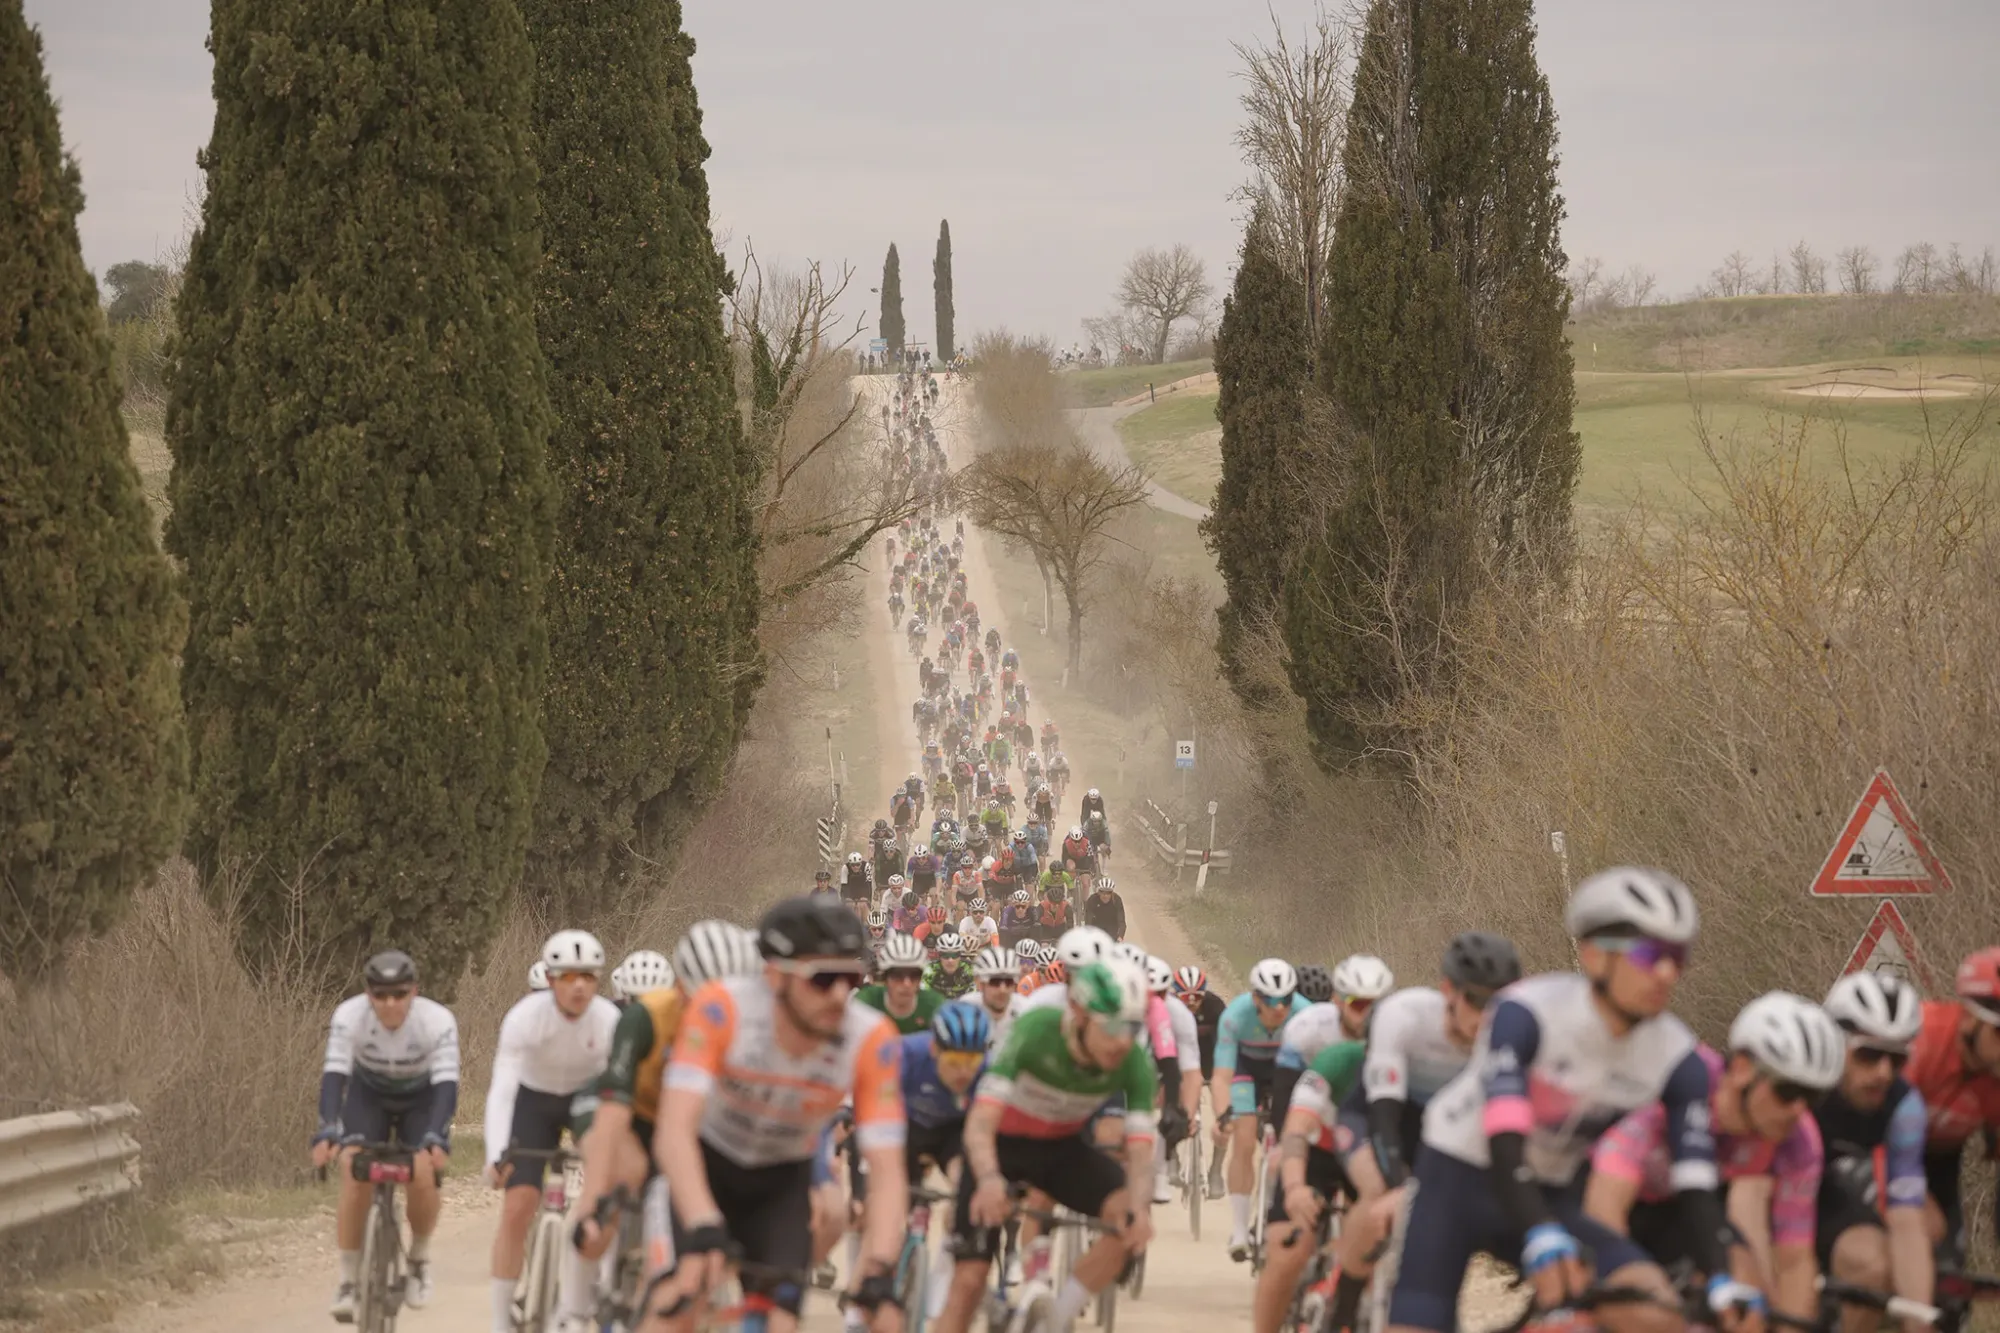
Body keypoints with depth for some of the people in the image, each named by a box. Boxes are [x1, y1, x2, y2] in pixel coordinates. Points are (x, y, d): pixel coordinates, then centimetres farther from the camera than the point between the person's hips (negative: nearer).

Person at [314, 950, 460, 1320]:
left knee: (423, 1176, -23)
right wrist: (327, 1130, -51)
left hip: (421, 1098, -1)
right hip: (368, 1093, 1)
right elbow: (334, 1075, -36)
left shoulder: (438, 1021, -32)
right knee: (354, 1175, -22)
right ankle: (348, 1282, -12)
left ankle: (419, 1259, 5)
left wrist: (436, 1137, -53)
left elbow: (446, 1083, -37)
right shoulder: (349, 1016, -30)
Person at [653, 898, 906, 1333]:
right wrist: (703, 1231, -58)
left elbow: (887, 1172, -29)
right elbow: (674, 1132, -42)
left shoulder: (872, 1042, -30)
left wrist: (879, 1272, -45)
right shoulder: (722, 1008, -35)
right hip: (709, 1162, -1)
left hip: (783, 1181, 1)